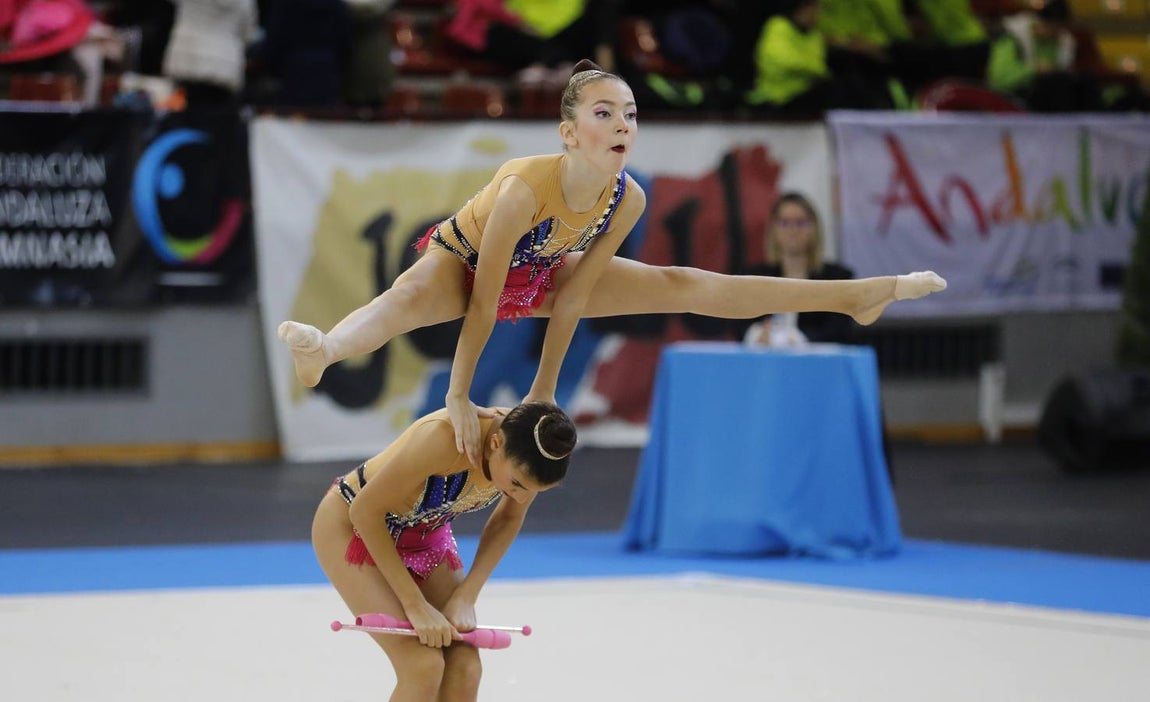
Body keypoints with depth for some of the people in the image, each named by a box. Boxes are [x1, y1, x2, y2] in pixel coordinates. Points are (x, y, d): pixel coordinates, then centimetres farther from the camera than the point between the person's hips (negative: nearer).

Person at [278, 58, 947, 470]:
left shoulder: (629, 199, -23)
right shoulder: (523, 187, -41)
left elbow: (573, 299, -13)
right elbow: (483, 302, -35)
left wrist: (544, 391, -7)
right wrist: (460, 395, -32)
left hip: (540, 274, 6)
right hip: (462, 262, -6)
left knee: (682, 285, 7)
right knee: (409, 298, -42)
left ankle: (853, 295, 16)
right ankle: (323, 352, -75)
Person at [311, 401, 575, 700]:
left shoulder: (523, 458, -22)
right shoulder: (444, 438, -40)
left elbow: (508, 519, 0)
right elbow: (365, 512, -29)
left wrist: (466, 597, -11)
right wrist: (415, 604, -26)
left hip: (427, 534, 6)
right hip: (352, 527, -6)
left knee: (463, 668, -7)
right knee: (423, 665, -20)